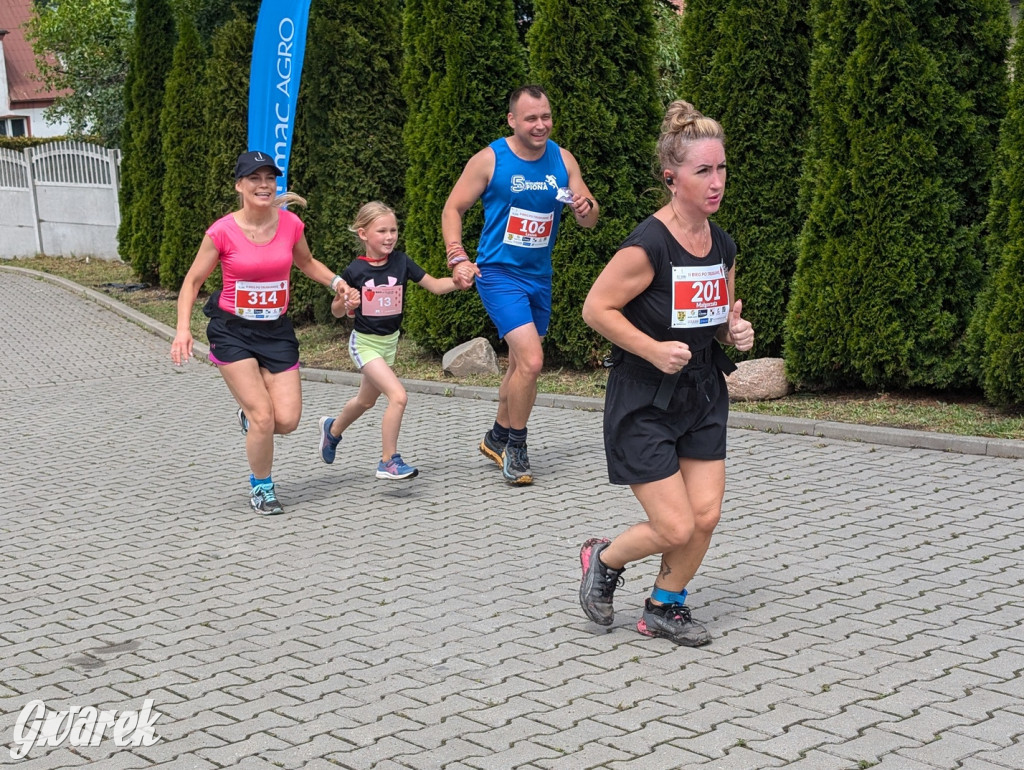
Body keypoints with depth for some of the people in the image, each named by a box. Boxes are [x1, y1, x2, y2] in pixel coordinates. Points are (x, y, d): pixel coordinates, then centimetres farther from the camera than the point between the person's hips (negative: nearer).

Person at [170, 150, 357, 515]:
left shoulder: (291, 224, -5)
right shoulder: (222, 232, -14)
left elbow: (306, 262, 16)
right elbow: (193, 281, -4)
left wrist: (335, 281, -1)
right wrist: (183, 329, -16)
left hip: (277, 331, 3)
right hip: (233, 332, -3)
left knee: (287, 421, -4)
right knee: (263, 417, -11)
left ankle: (250, 417, 33)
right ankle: (261, 488, 15)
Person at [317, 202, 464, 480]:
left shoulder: (401, 262, -8)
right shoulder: (354, 271, -16)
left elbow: (436, 285, -7)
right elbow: (337, 311, -4)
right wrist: (346, 303, -25)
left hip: (390, 341, 5)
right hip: (365, 342, -5)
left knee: (366, 401, 24)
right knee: (398, 396, -21)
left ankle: (332, 428, 54)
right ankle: (389, 462, -9)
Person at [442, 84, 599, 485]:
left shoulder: (563, 160, 1)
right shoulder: (490, 159, -10)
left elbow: (589, 219, 4)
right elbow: (453, 209, -4)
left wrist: (585, 207, -20)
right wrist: (458, 258, -17)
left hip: (539, 276, 6)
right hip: (499, 273, -6)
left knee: (520, 364, 17)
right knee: (531, 361, -18)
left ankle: (497, 437, 36)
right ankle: (515, 446, 0)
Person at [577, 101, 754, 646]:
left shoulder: (724, 246, 3)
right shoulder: (648, 245, -20)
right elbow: (596, 308, -16)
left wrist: (735, 331, -5)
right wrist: (654, 350, -22)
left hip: (703, 395, 7)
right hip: (643, 401, -7)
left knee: (705, 517, 2)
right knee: (676, 529, -5)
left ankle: (664, 608, 26)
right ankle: (603, 560, 25)